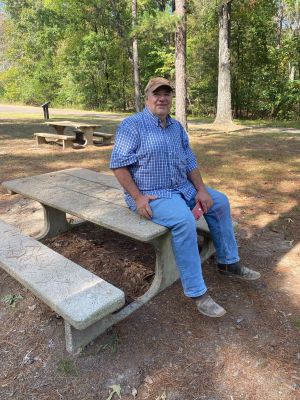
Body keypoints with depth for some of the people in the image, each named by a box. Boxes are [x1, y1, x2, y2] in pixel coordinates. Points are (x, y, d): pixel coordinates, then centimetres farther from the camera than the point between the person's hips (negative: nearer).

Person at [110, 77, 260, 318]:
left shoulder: (177, 127, 12)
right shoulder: (132, 125, -9)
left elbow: (190, 162, 12)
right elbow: (118, 164, -14)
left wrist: (201, 189, -1)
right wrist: (138, 197, -22)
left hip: (182, 188, 8)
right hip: (150, 195, -8)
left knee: (220, 202, 4)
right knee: (184, 219, -33)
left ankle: (228, 262, 18)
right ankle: (197, 292, -21)